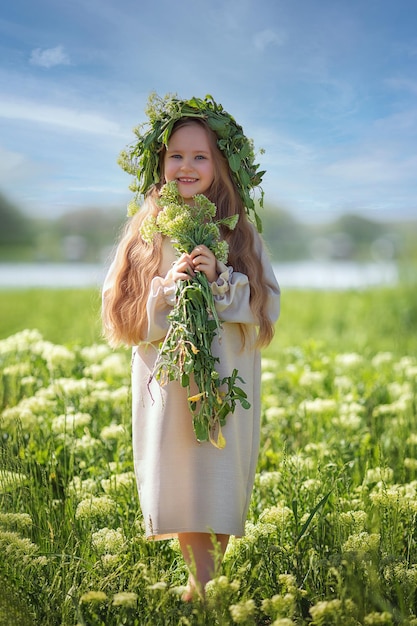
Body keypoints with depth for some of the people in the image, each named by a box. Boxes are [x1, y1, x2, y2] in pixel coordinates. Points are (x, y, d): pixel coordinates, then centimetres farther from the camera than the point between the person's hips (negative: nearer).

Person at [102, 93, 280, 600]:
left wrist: (219, 279, -17)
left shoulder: (240, 231, 2)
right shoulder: (145, 231, 3)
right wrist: (166, 287, -16)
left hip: (226, 378, 0)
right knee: (178, 481, 1)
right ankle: (198, 576, 12)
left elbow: (267, 304, -2)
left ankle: (213, 577, 14)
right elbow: (118, 307, 0)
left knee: (220, 476, 1)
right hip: (166, 378, 1)